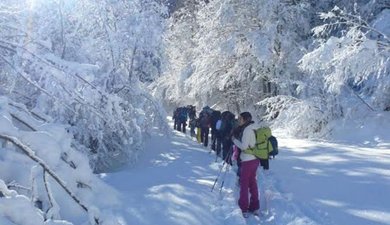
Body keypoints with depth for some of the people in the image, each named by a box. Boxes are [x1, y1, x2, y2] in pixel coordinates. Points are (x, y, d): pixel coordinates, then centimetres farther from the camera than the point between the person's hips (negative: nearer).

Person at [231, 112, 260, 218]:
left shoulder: (247, 130, -18)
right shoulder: (252, 129, 10)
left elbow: (244, 146, -22)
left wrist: (234, 140, -9)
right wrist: (237, 140, 8)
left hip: (248, 161, -9)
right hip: (254, 159, 9)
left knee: (244, 184, 1)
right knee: (252, 182, 16)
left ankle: (244, 209, 7)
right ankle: (255, 207, 25)